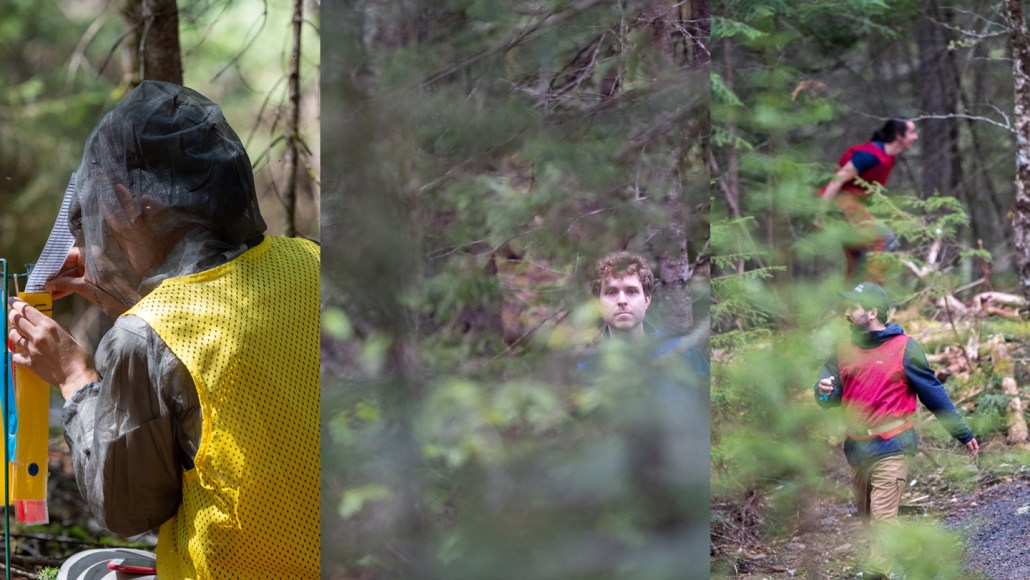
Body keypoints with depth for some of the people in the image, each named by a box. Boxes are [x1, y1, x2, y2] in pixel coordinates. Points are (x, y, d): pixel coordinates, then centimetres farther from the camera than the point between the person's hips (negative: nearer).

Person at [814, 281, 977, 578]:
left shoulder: (904, 348, -7)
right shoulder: (844, 350, 7)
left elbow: (933, 392, -1)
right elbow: (829, 396, 5)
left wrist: (963, 433, 3)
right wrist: (825, 391, -21)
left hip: (891, 447, -6)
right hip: (856, 449, 6)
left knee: (883, 519, -12)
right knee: (867, 519, 14)